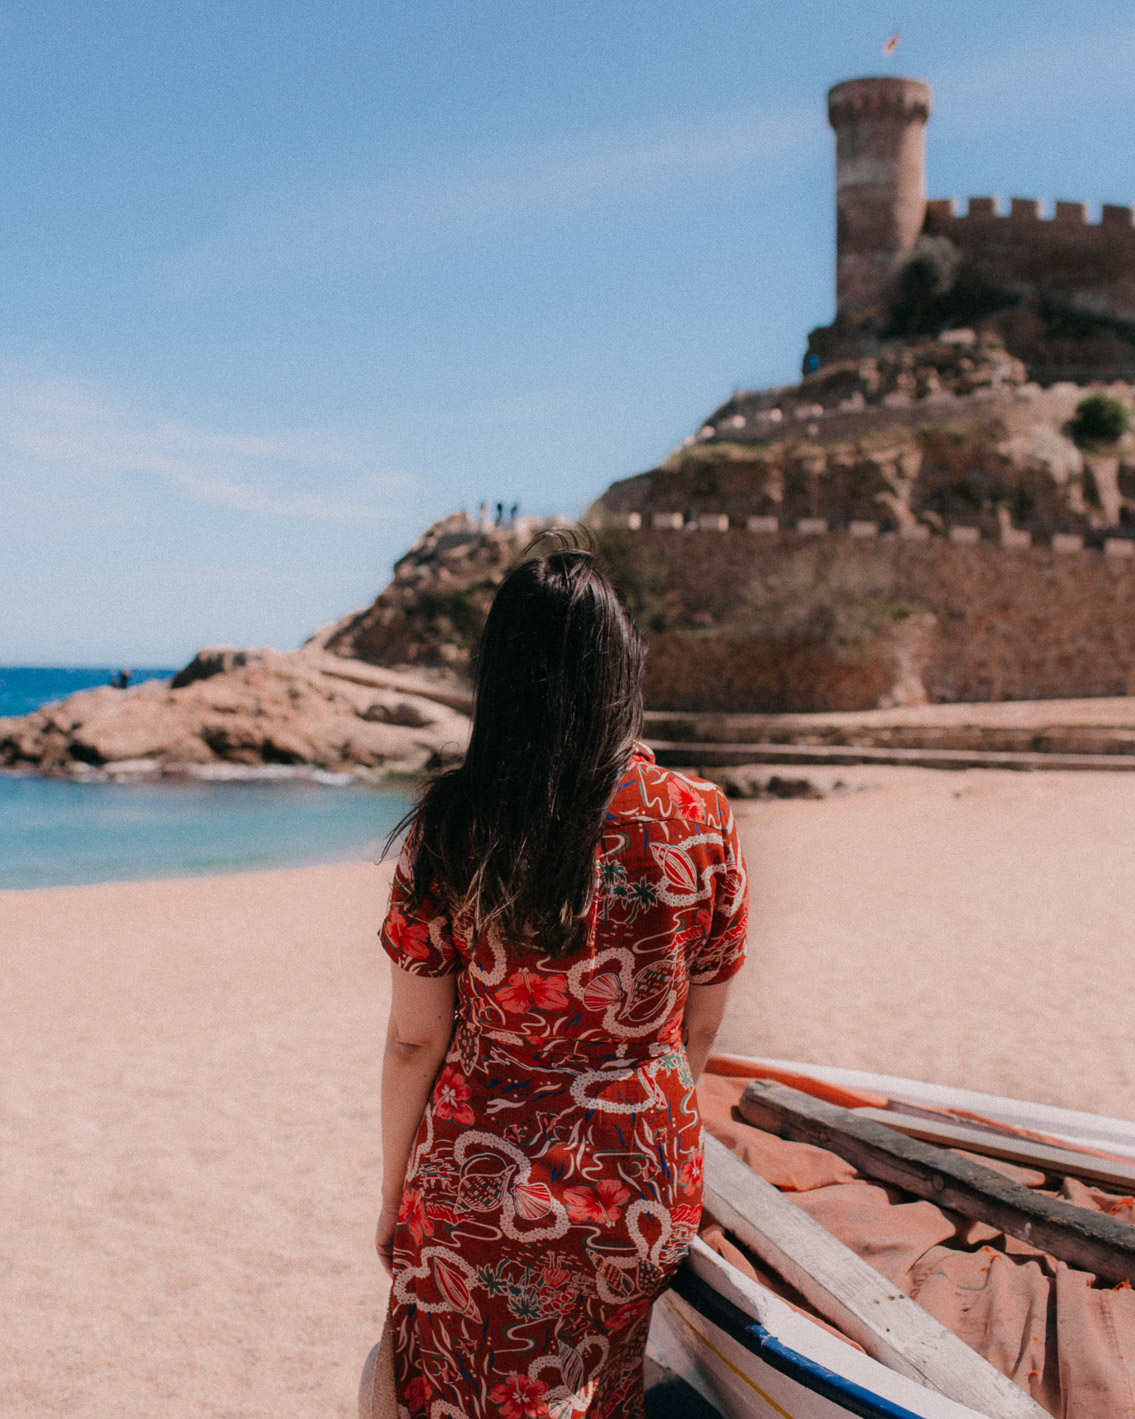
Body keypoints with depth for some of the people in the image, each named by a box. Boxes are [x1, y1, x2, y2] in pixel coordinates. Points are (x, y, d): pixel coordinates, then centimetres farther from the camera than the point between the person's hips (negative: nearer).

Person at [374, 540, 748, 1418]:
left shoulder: (451, 828, -16)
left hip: (477, 1186, -1)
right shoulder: (700, 821, -12)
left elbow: (415, 1042, -10)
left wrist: (394, 1196, 5)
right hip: (642, 1183, 2)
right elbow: (700, 1030, 0)